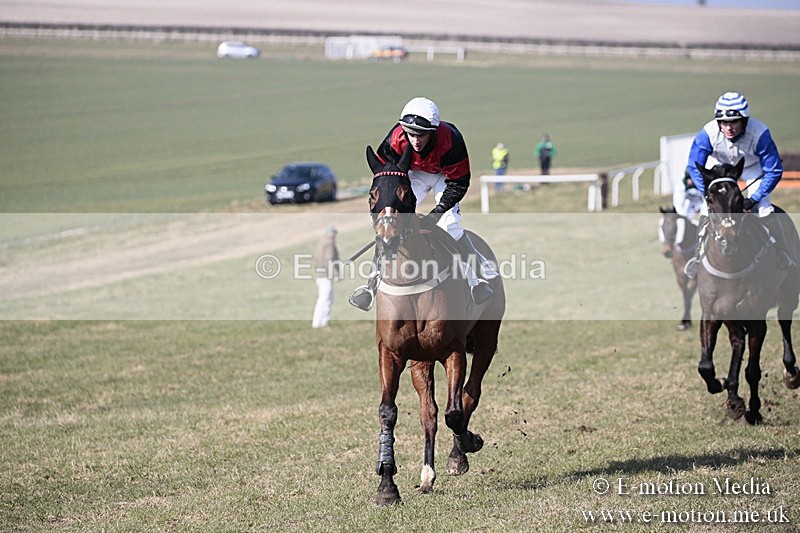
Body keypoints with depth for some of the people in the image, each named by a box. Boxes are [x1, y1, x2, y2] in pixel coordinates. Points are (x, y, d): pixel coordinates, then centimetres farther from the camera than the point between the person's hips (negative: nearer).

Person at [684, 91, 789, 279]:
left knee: (763, 207, -16)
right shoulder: (708, 133, -33)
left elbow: (774, 171, -27)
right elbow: (694, 166, -19)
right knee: (708, 206, -10)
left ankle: (780, 251, 3)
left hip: (753, 167, -1)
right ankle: (699, 254, 7)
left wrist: (754, 198, -29)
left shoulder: (760, 134, -38)